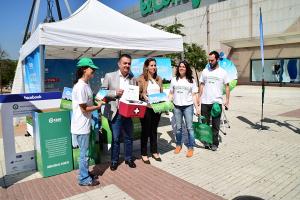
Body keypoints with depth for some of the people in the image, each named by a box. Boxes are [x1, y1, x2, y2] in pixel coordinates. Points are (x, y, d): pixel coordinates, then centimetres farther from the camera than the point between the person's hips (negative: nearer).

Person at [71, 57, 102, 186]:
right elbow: (84, 109, -20)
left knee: (84, 152, 21)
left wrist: (97, 101, 5)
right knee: (84, 153, 5)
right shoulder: (80, 86, -22)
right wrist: (98, 106, -8)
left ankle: (84, 173, 37)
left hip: (85, 125, 9)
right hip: (81, 126, -9)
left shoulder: (85, 84, 8)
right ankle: (84, 179, 22)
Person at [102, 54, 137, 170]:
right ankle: (114, 160, 27)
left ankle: (128, 158, 33)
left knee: (129, 137, 15)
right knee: (115, 138, 9)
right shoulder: (109, 76, -4)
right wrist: (115, 93, -18)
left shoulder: (132, 78, 5)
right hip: (115, 112, -3)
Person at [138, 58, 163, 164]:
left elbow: (162, 93, 15)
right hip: (146, 108, -4)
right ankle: (144, 154, 18)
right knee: (145, 130, 5)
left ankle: (154, 151, 28)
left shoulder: (159, 79, 10)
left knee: (154, 130, 15)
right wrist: (144, 96, -24)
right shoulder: (141, 79, -5)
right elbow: (138, 93, -6)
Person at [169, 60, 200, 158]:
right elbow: (171, 94, 11)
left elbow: (194, 95, 3)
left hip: (188, 106, -2)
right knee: (178, 127, 11)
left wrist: (197, 107, -2)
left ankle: (190, 148, 10)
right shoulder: (174, 80, 8)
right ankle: (178, 145, 27)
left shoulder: (191, 80, 4)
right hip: (177, 106, 2)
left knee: (189, 127, 0)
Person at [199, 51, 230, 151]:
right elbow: (202, 85, 9)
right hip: (205, 102, 2)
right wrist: (199, 98, 1)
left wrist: (227, 100, -4)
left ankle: (214, 143, 16)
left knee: (215, 124, 5)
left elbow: (227, 86, 4)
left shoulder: (222, 72, 2)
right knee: (205, 123, 9)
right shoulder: (205, 71, 6)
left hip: (217, 102, -2)